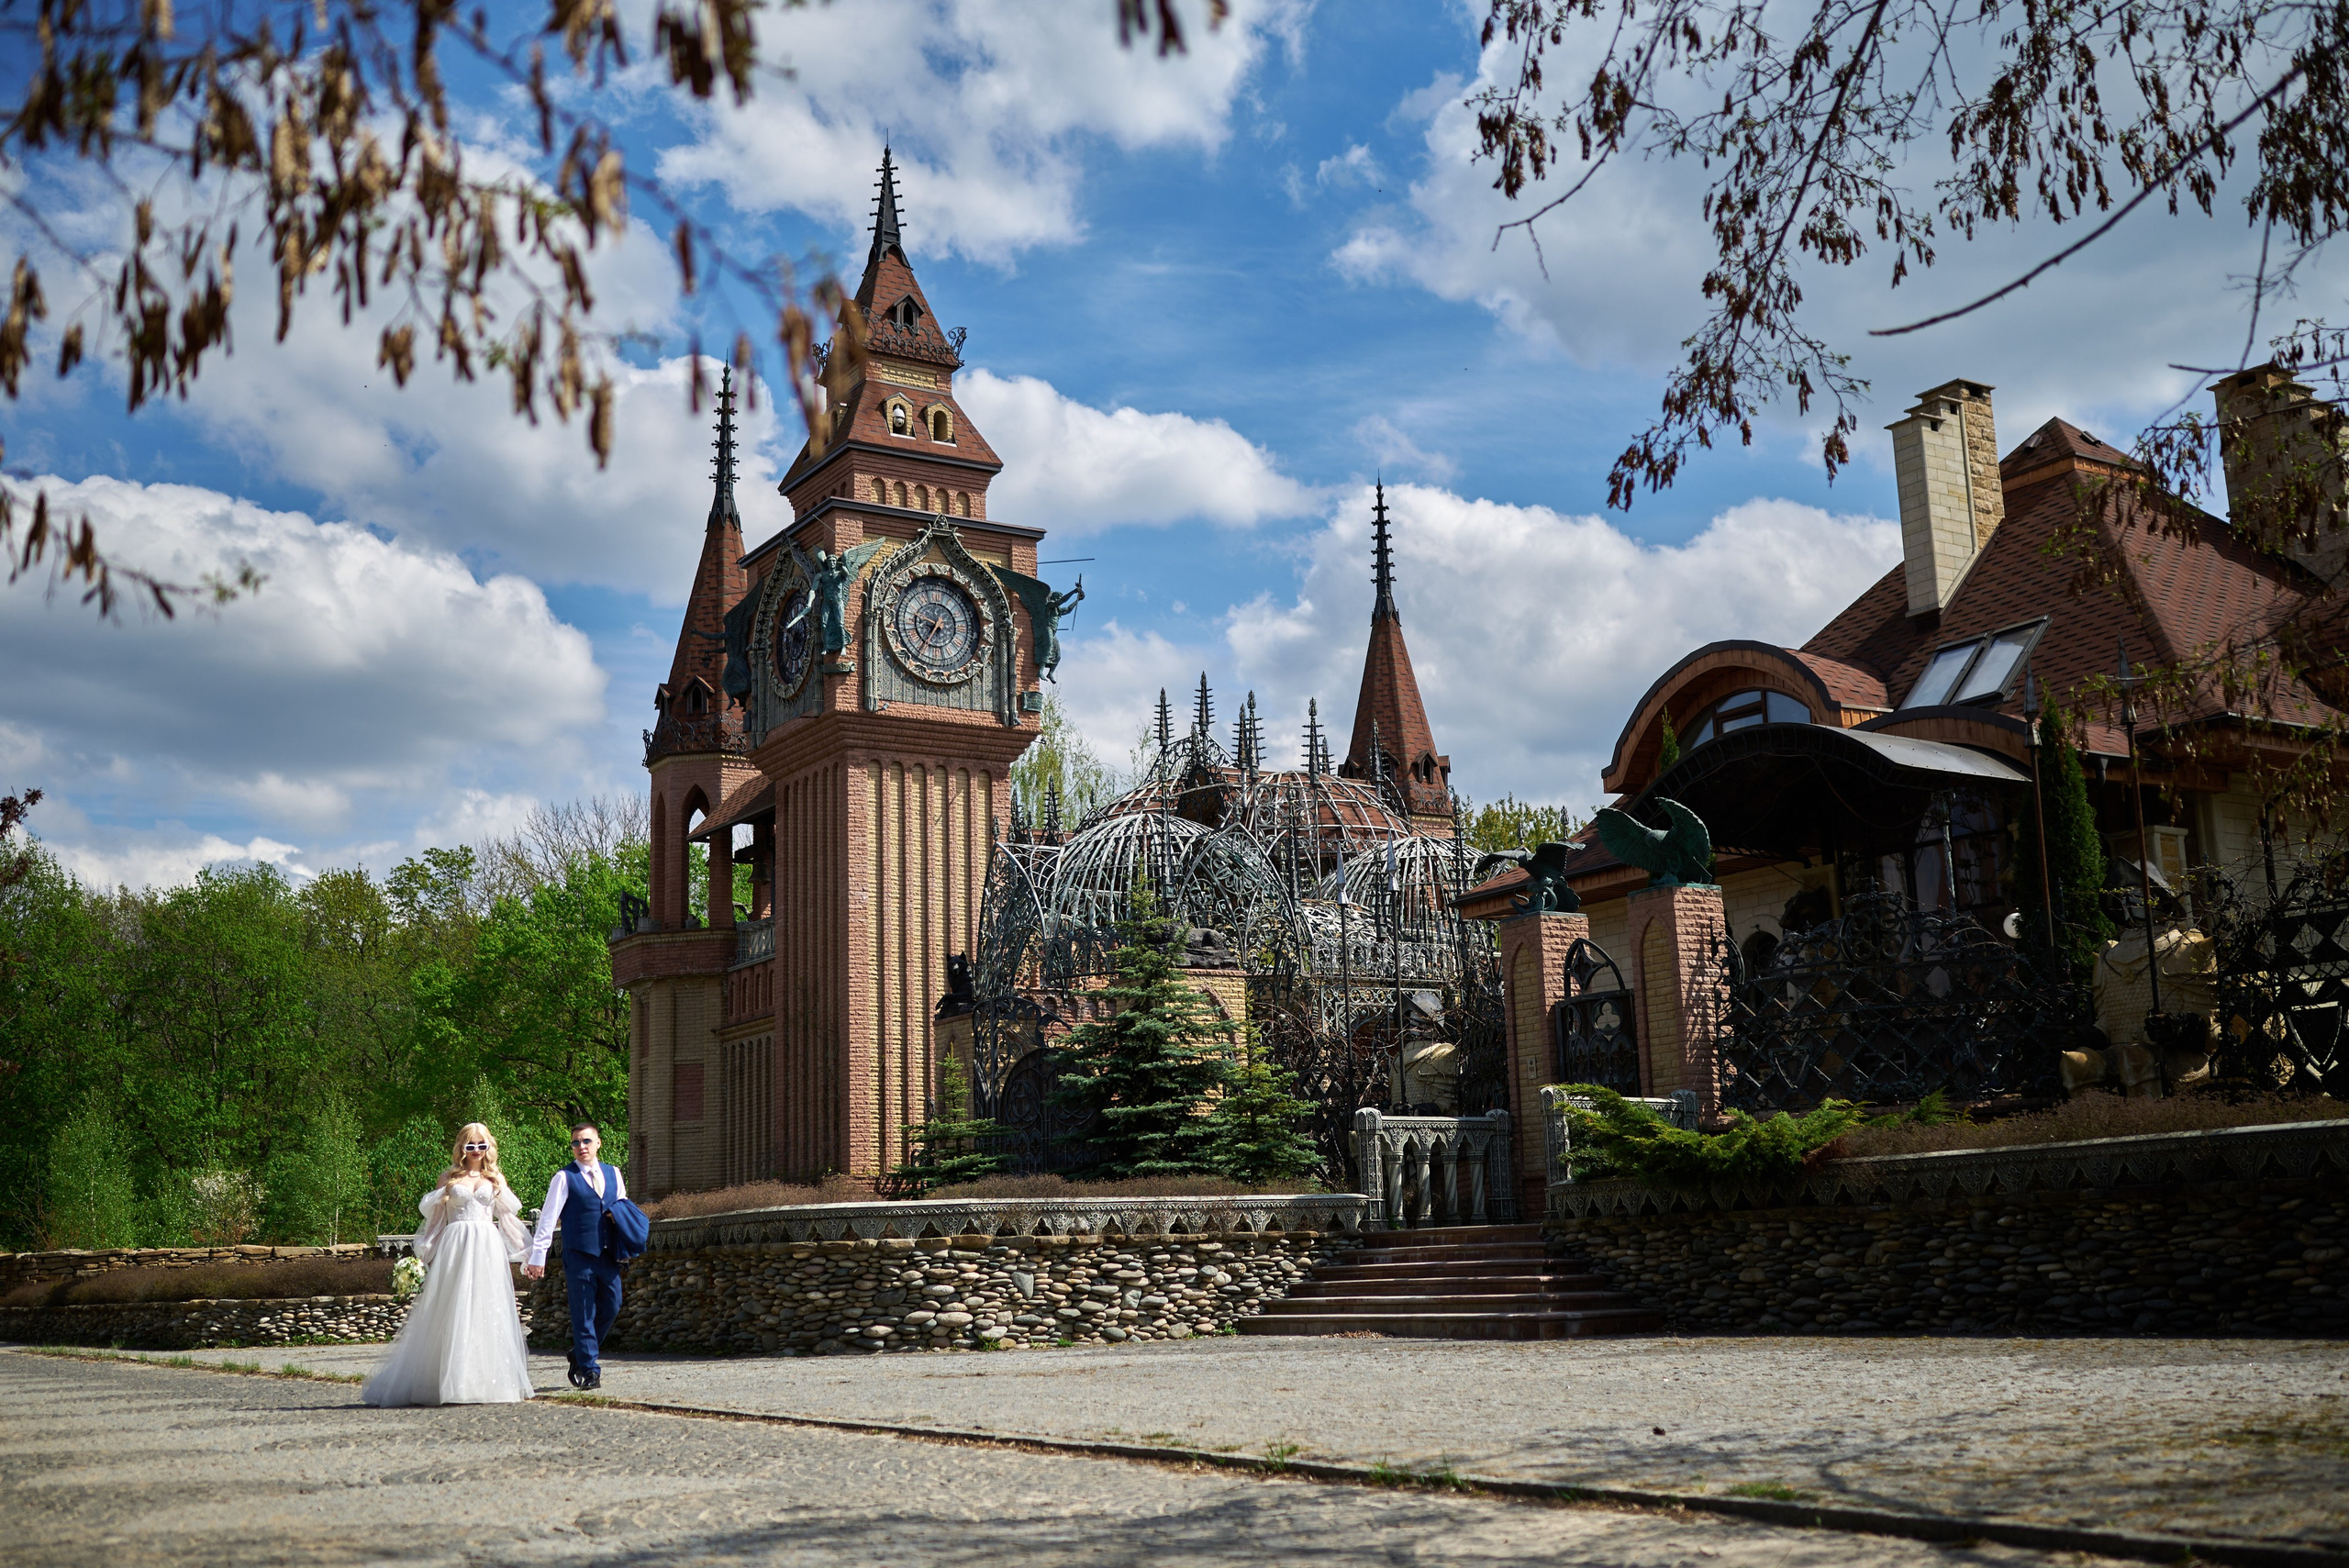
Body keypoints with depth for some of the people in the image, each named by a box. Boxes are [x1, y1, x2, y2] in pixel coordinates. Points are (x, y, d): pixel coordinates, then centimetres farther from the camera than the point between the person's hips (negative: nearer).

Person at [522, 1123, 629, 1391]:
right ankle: (589, 1369, 5)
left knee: (611, 1307, 5)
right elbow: (548, 1218, -5)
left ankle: (581, 1355, 25)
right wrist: (538, 1255, -11)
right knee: (583, 1314, -2)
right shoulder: (565, 1178, -2)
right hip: (579, 1255, -4)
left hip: (608, 1255, 4)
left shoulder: (613, 1174, 12)